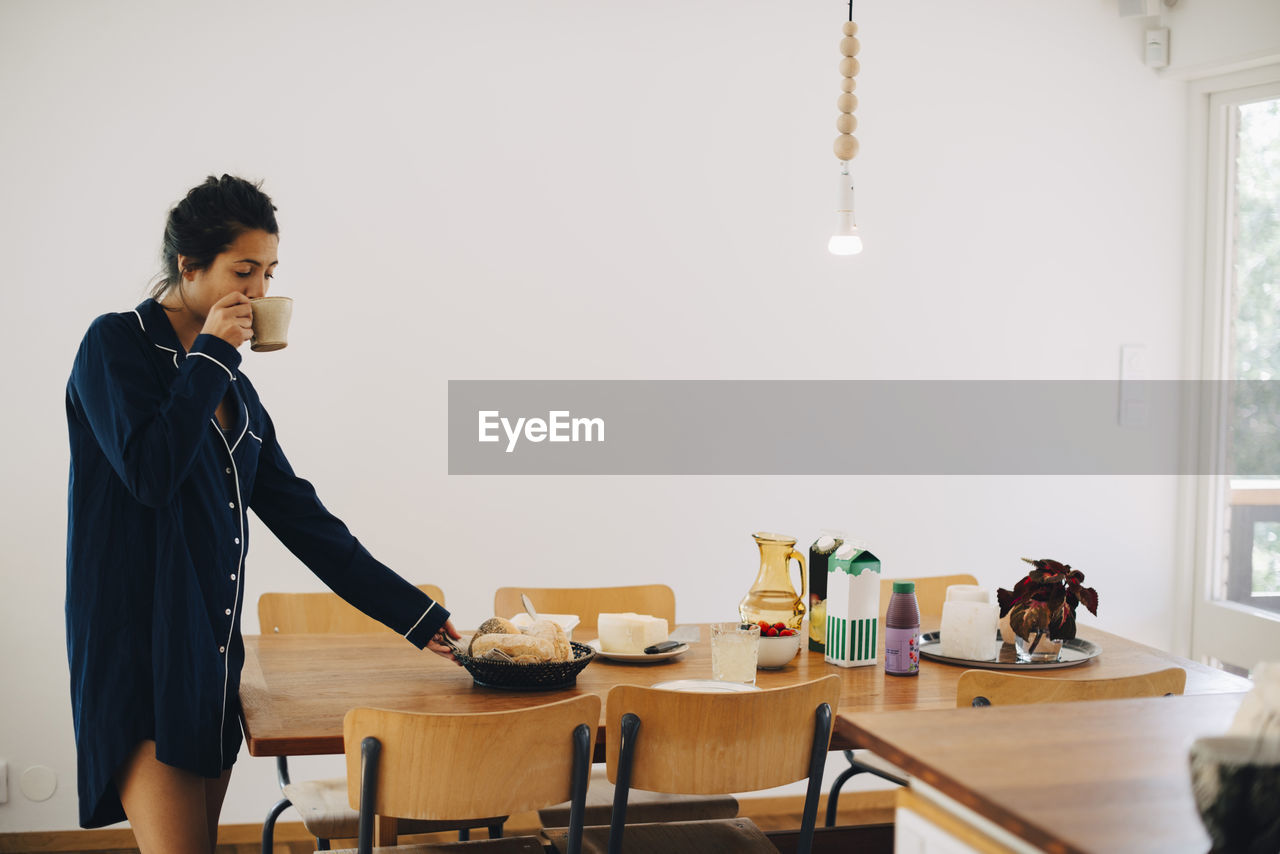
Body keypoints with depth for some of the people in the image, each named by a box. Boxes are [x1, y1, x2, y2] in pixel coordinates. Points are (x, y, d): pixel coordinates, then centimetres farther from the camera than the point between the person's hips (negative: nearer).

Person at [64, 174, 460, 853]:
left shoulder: (233, 387, 15)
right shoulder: (116, 344, -4)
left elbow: (301, 517, 14)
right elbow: (150, 471, -20)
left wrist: (416, 616, 10)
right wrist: (210, 356, -10)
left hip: (212, 659, 7)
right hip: (138, 653, -7)